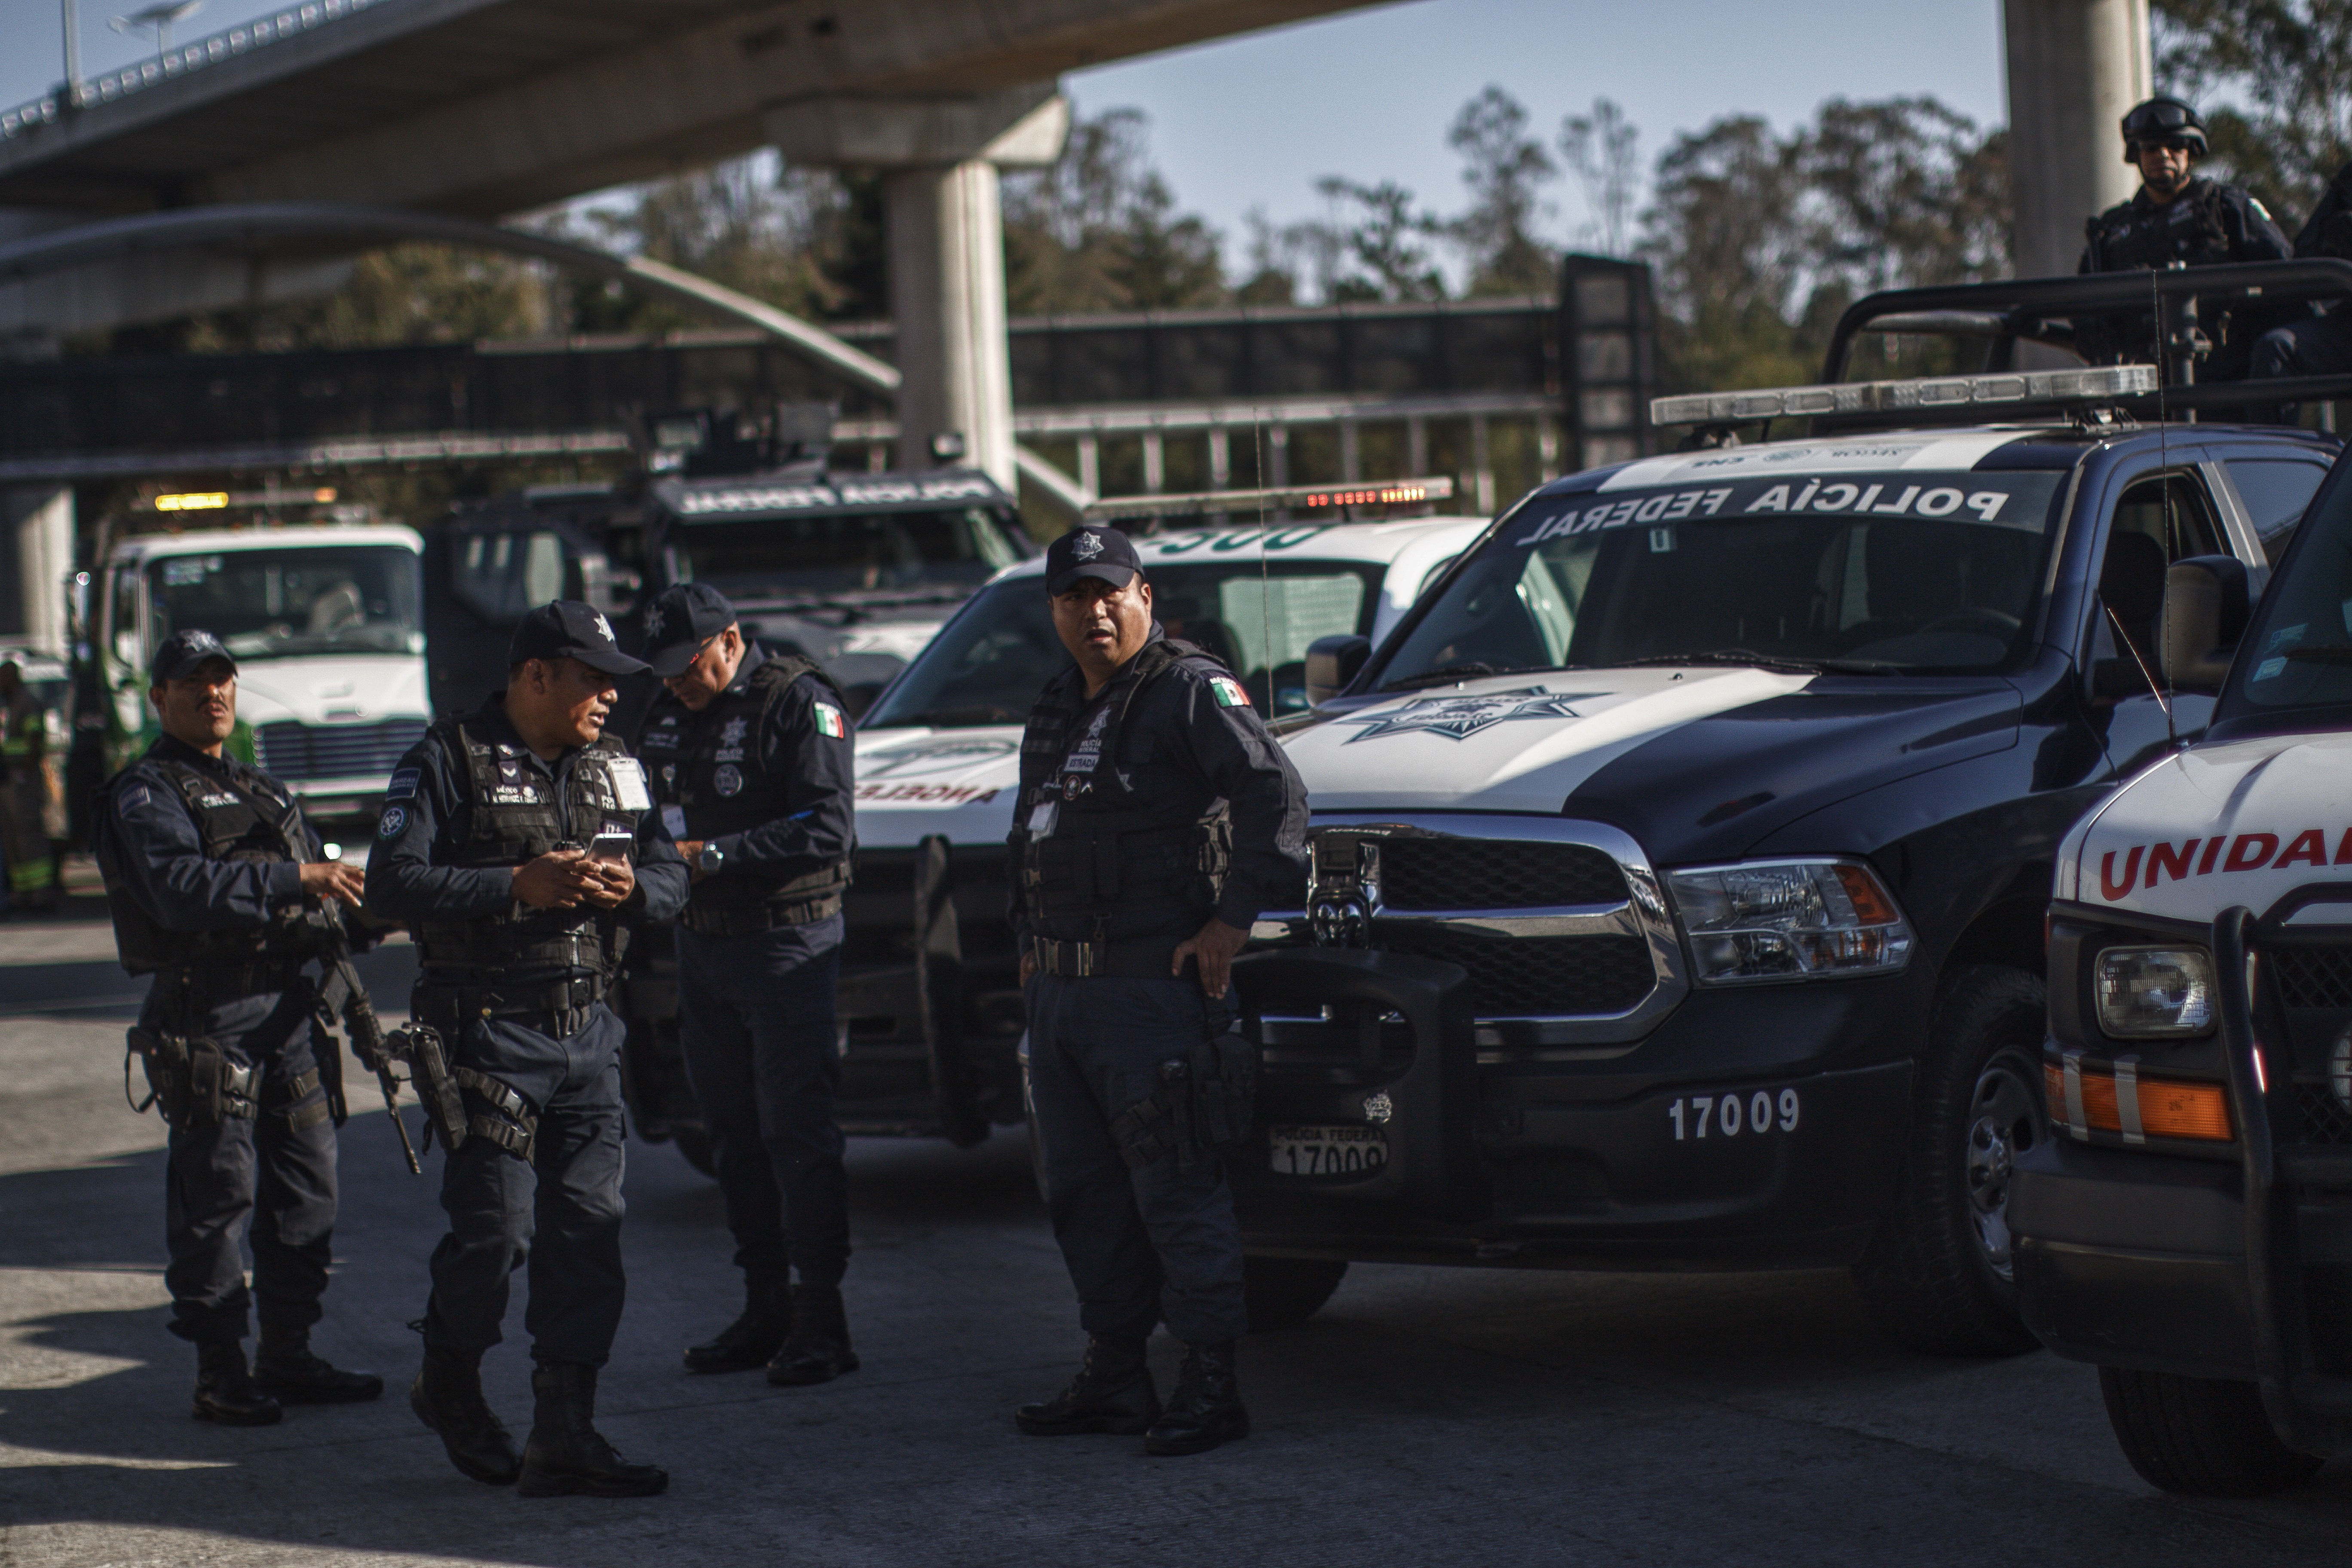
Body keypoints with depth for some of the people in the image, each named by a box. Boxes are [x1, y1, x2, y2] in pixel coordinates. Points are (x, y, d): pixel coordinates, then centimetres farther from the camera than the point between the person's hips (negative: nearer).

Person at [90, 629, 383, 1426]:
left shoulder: (264, 791, 22)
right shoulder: (145, 794, -4)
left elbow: (320, 881, 24)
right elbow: (183, 888, -22)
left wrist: (362, 903, 1)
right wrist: (297, 880, -29)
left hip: (287, 1009, 8)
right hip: (206, 1022, -8)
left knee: (307, 1191, 9)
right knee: (216, 1197, -5)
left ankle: (288, 1357, 18)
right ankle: (219, 1372, 0)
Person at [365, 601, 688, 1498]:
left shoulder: (615, 768, 14)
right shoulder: (448, 764, -5)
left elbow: (671, 876, 16)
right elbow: (392, 886, -14)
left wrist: (631, 887, -8)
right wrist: (517, 888, -21)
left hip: (588, 1029, 6)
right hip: (487, 1033, -5)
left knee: (588, 1230, -1)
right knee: (496, 1227, -7)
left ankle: (564, 1438, 2)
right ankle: (448, 1383, 21)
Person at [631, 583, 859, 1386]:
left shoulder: (801, 703, -10)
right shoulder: (668, 715, 13)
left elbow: (824, 829, -18)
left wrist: (715, 856, -23)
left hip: (786, 943, -7)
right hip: (702, 943, 8)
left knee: (796, 1128, -8)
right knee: (734, 1130, 10)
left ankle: (820, 1318, -6)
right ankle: (765, 1310, 18)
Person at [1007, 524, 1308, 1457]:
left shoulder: (1190, 691, -7)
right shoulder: (1056, 711, 19)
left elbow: (1275, 793, -17)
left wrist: (1235, 918, -20)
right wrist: (1030, 943, 21)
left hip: (1152, 985, -9)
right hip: (1058, 987, 9)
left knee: (1175, 1188, -9)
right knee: (1083, 1192, 11)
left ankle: (1211, 1387, -6)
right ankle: (1112, 1373, 19)